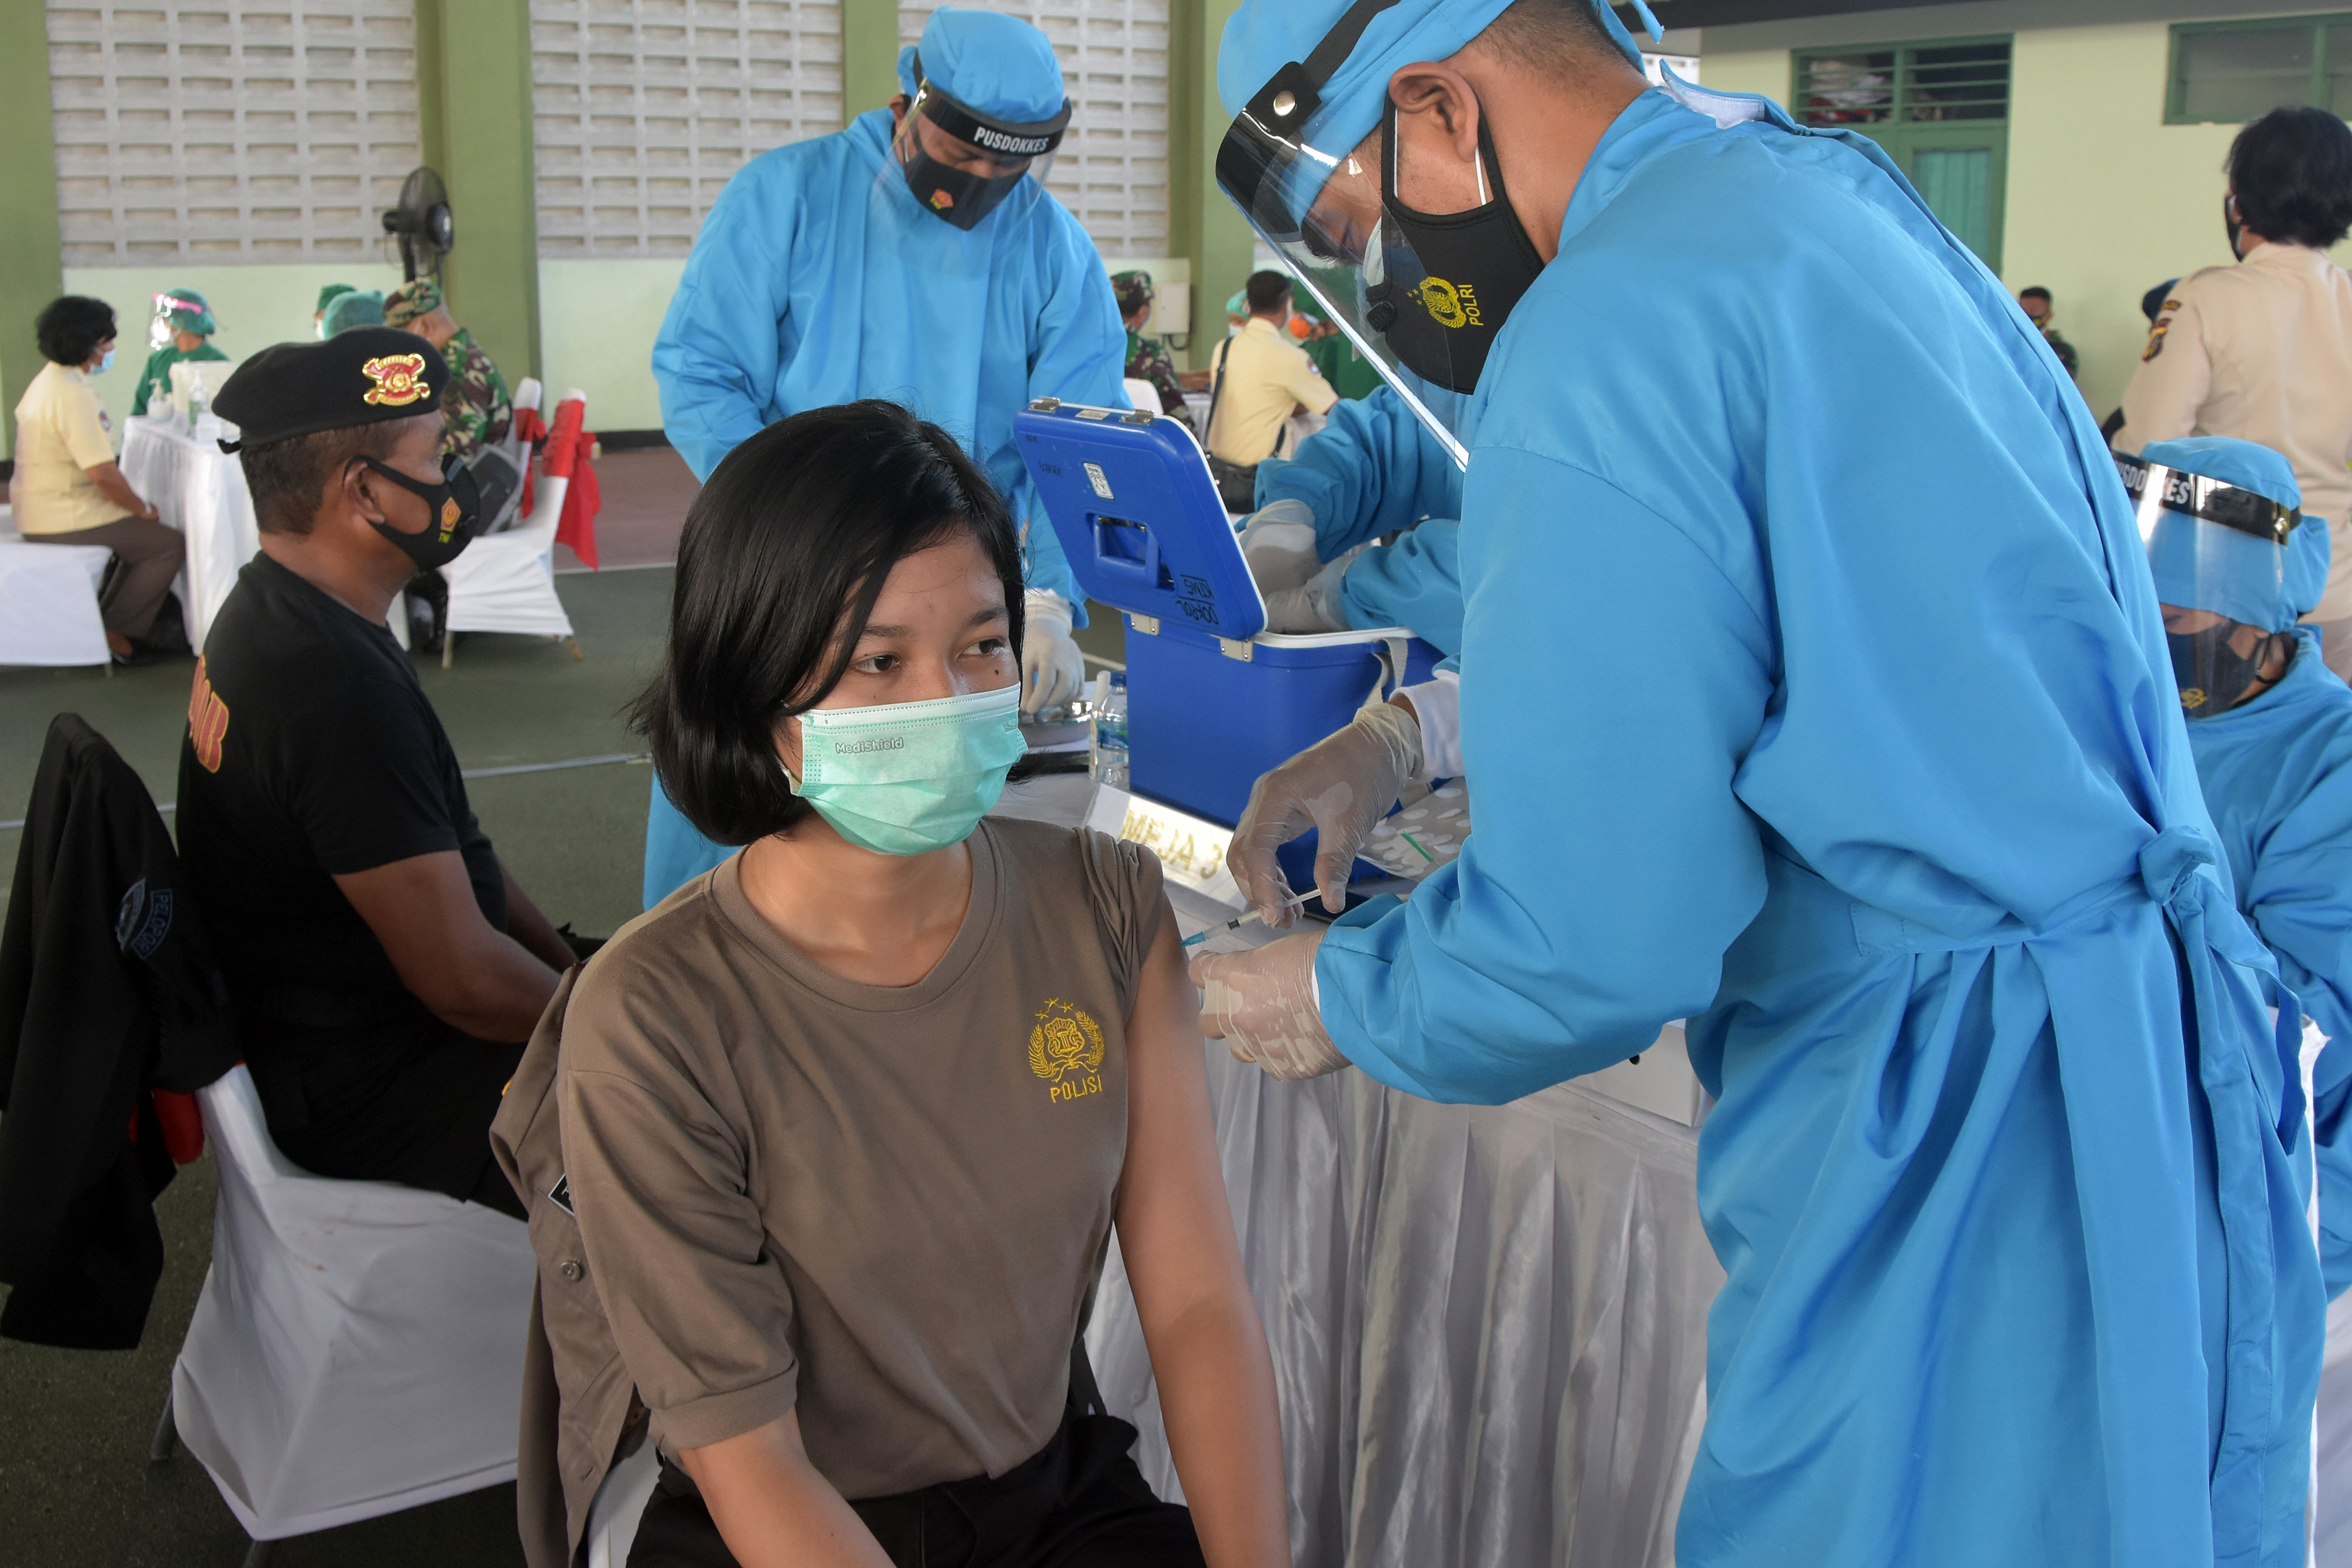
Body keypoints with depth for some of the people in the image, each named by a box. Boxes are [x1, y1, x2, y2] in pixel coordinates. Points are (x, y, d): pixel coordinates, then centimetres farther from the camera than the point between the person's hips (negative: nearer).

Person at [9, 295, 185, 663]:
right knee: (169, 545, -7)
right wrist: (143, 508, -10)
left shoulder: (46, 380, 12)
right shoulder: (74, 394, -23)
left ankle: (103, 621, 25)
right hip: (63, 519, -11)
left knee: (141, 532, 24)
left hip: (39, 507, 11)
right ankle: (117, 634, 2)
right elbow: (102, 473, -27)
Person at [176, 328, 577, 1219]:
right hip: (360, 1095, -10)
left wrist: (573, 967, 7)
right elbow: (464, 978, -27)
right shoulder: (343, 690, -28)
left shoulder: (271, 619, 6)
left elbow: (444, 853, 13)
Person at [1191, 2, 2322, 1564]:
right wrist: (1417, 729, 21)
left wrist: (1335, 998, -1)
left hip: (1970, 1184, -10)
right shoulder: (1818, 191, 12)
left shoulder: (1608, 340, -18)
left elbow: (1593, 939, -20)